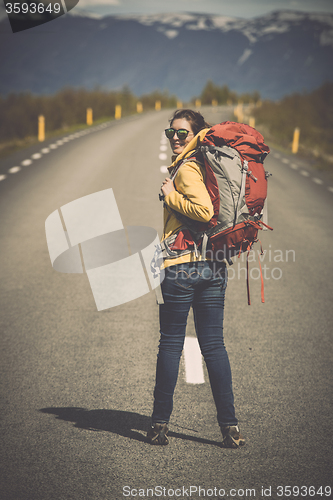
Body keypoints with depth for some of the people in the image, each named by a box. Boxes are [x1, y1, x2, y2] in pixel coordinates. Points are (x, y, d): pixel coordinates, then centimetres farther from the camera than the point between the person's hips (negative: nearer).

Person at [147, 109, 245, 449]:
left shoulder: (186, 168, -10)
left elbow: (204, 210, -23)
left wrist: (170, 194, -12)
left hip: (182, 265, -7)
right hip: (214, 264, 7)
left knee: (170, 344, 3)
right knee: (213, 344, 7)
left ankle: (160, 423, 11)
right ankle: (230, 426, 4)